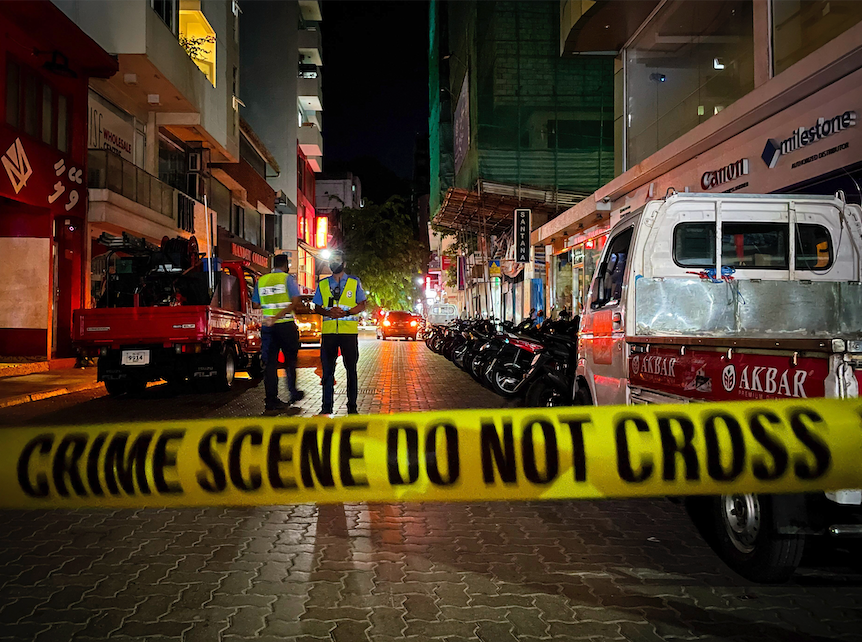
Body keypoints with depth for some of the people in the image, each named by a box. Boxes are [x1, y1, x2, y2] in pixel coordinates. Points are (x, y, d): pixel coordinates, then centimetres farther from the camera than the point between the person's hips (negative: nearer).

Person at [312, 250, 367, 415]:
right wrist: (328, 312, -8)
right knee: (327, 369, 2)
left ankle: (352, 406, 8)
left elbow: (362, 305, 5)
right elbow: (317, 307, 14)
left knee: (351, 369, 2)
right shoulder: (322, 284, 14)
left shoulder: (354, 282, 8)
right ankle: (327, 406, 8)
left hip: (349, 331, -2)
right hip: (328, 331, 2)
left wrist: (346, 313, -13)